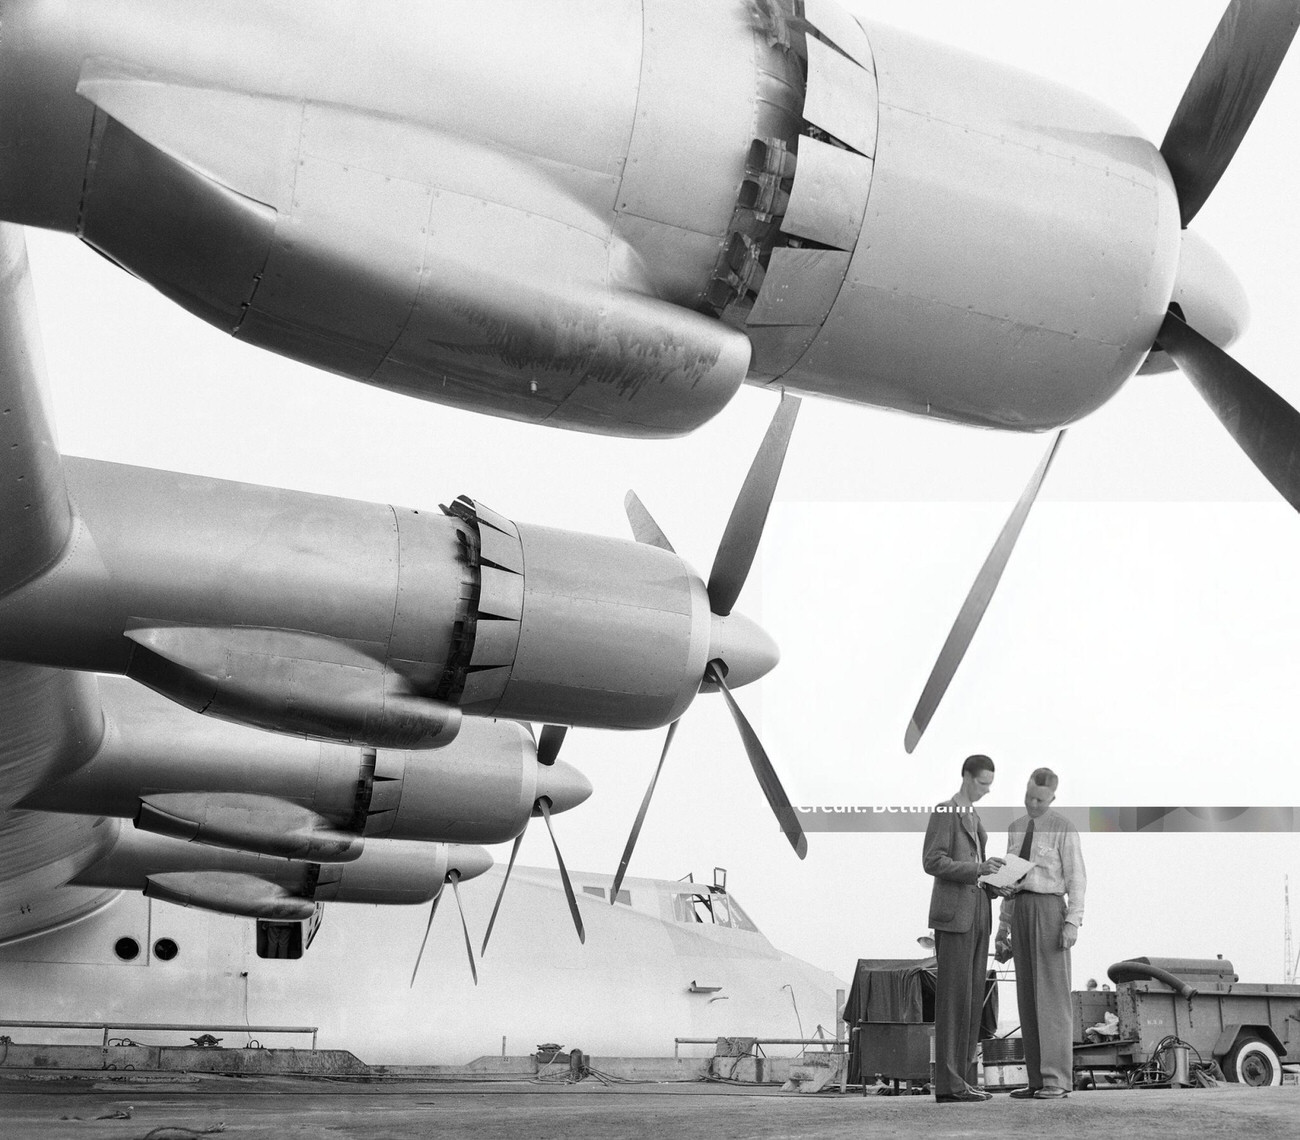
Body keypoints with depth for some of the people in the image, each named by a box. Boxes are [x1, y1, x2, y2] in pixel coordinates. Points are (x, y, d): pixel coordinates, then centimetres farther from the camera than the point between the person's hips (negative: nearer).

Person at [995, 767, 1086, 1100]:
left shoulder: (1065, 828, -5)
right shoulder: (1016, 828, 16)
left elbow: (1077, 878, -9)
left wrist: (1073, 922, -19)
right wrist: (1004, 926, 14)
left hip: (1049, 910, -7)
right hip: (1020, 912, 7)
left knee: (1052, 995, -10)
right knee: (1028, 997, 5)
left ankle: (1057, 1079, -8)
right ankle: (1039, 1079, 7)